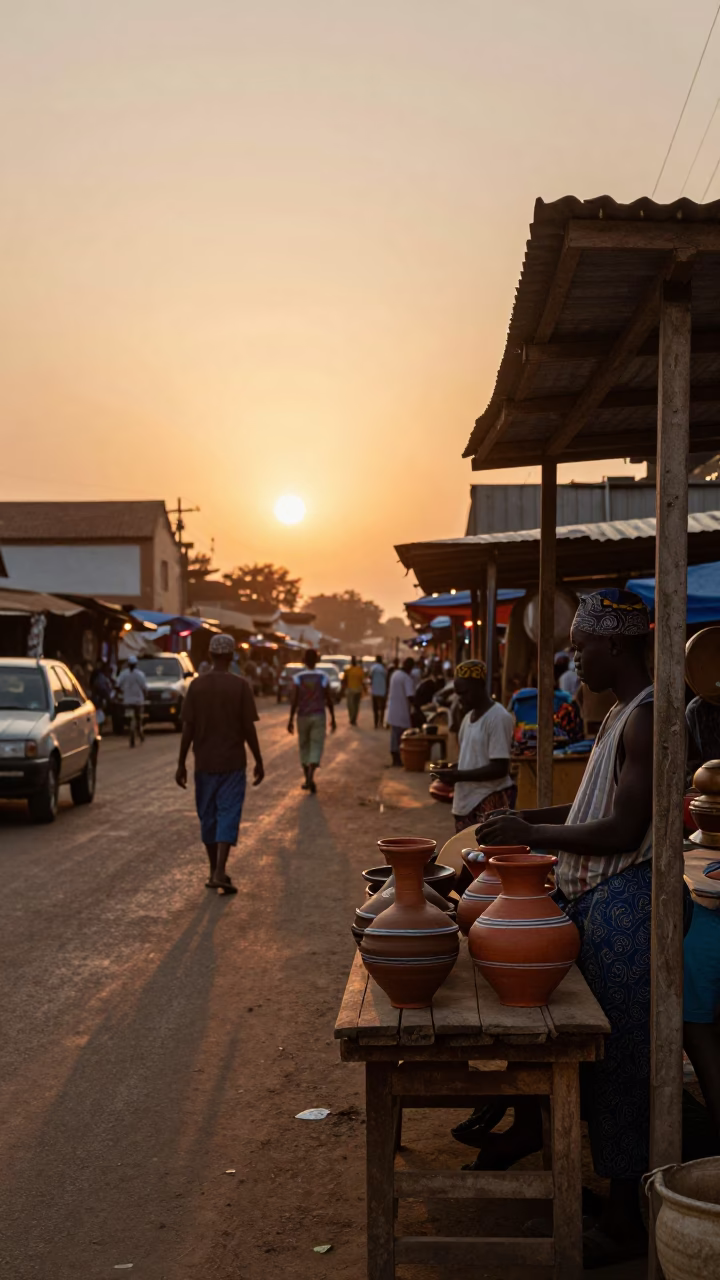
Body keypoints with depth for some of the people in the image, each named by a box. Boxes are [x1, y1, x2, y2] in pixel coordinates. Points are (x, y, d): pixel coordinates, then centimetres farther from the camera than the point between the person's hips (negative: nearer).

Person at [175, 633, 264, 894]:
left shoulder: (197, 686, -2)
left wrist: (181, 764, 5)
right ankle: (219, 873, -12)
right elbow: (248, 728, -7)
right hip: (233, 763, -2)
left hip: (204, 764, 2)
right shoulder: (240, 686, -7)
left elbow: (188, 728, -2)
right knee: (228, 816, -1)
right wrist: (258, 762, 2)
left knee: (208, 817, 13)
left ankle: (214, 872, 21)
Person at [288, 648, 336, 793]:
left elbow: (294, 700, -10)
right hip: (319, 716, -1)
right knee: (316, 747, -2)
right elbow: (329, 700, -2)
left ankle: (307, 780, 20)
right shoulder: (323, 677, -4)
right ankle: (310, 777, -23)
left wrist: (291, 720, -4)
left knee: (304, 747, 15)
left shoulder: (298, 677, -6)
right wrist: (333, 718, 8)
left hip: (303, 716, 1)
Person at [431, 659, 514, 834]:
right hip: (467, 801, 9)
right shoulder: (469, 716, 14)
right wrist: (453, 769, 3)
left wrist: (458, 775, -20)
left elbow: (499, 768, -20)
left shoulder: (498, 718, -15)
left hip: (491, 803, -9)